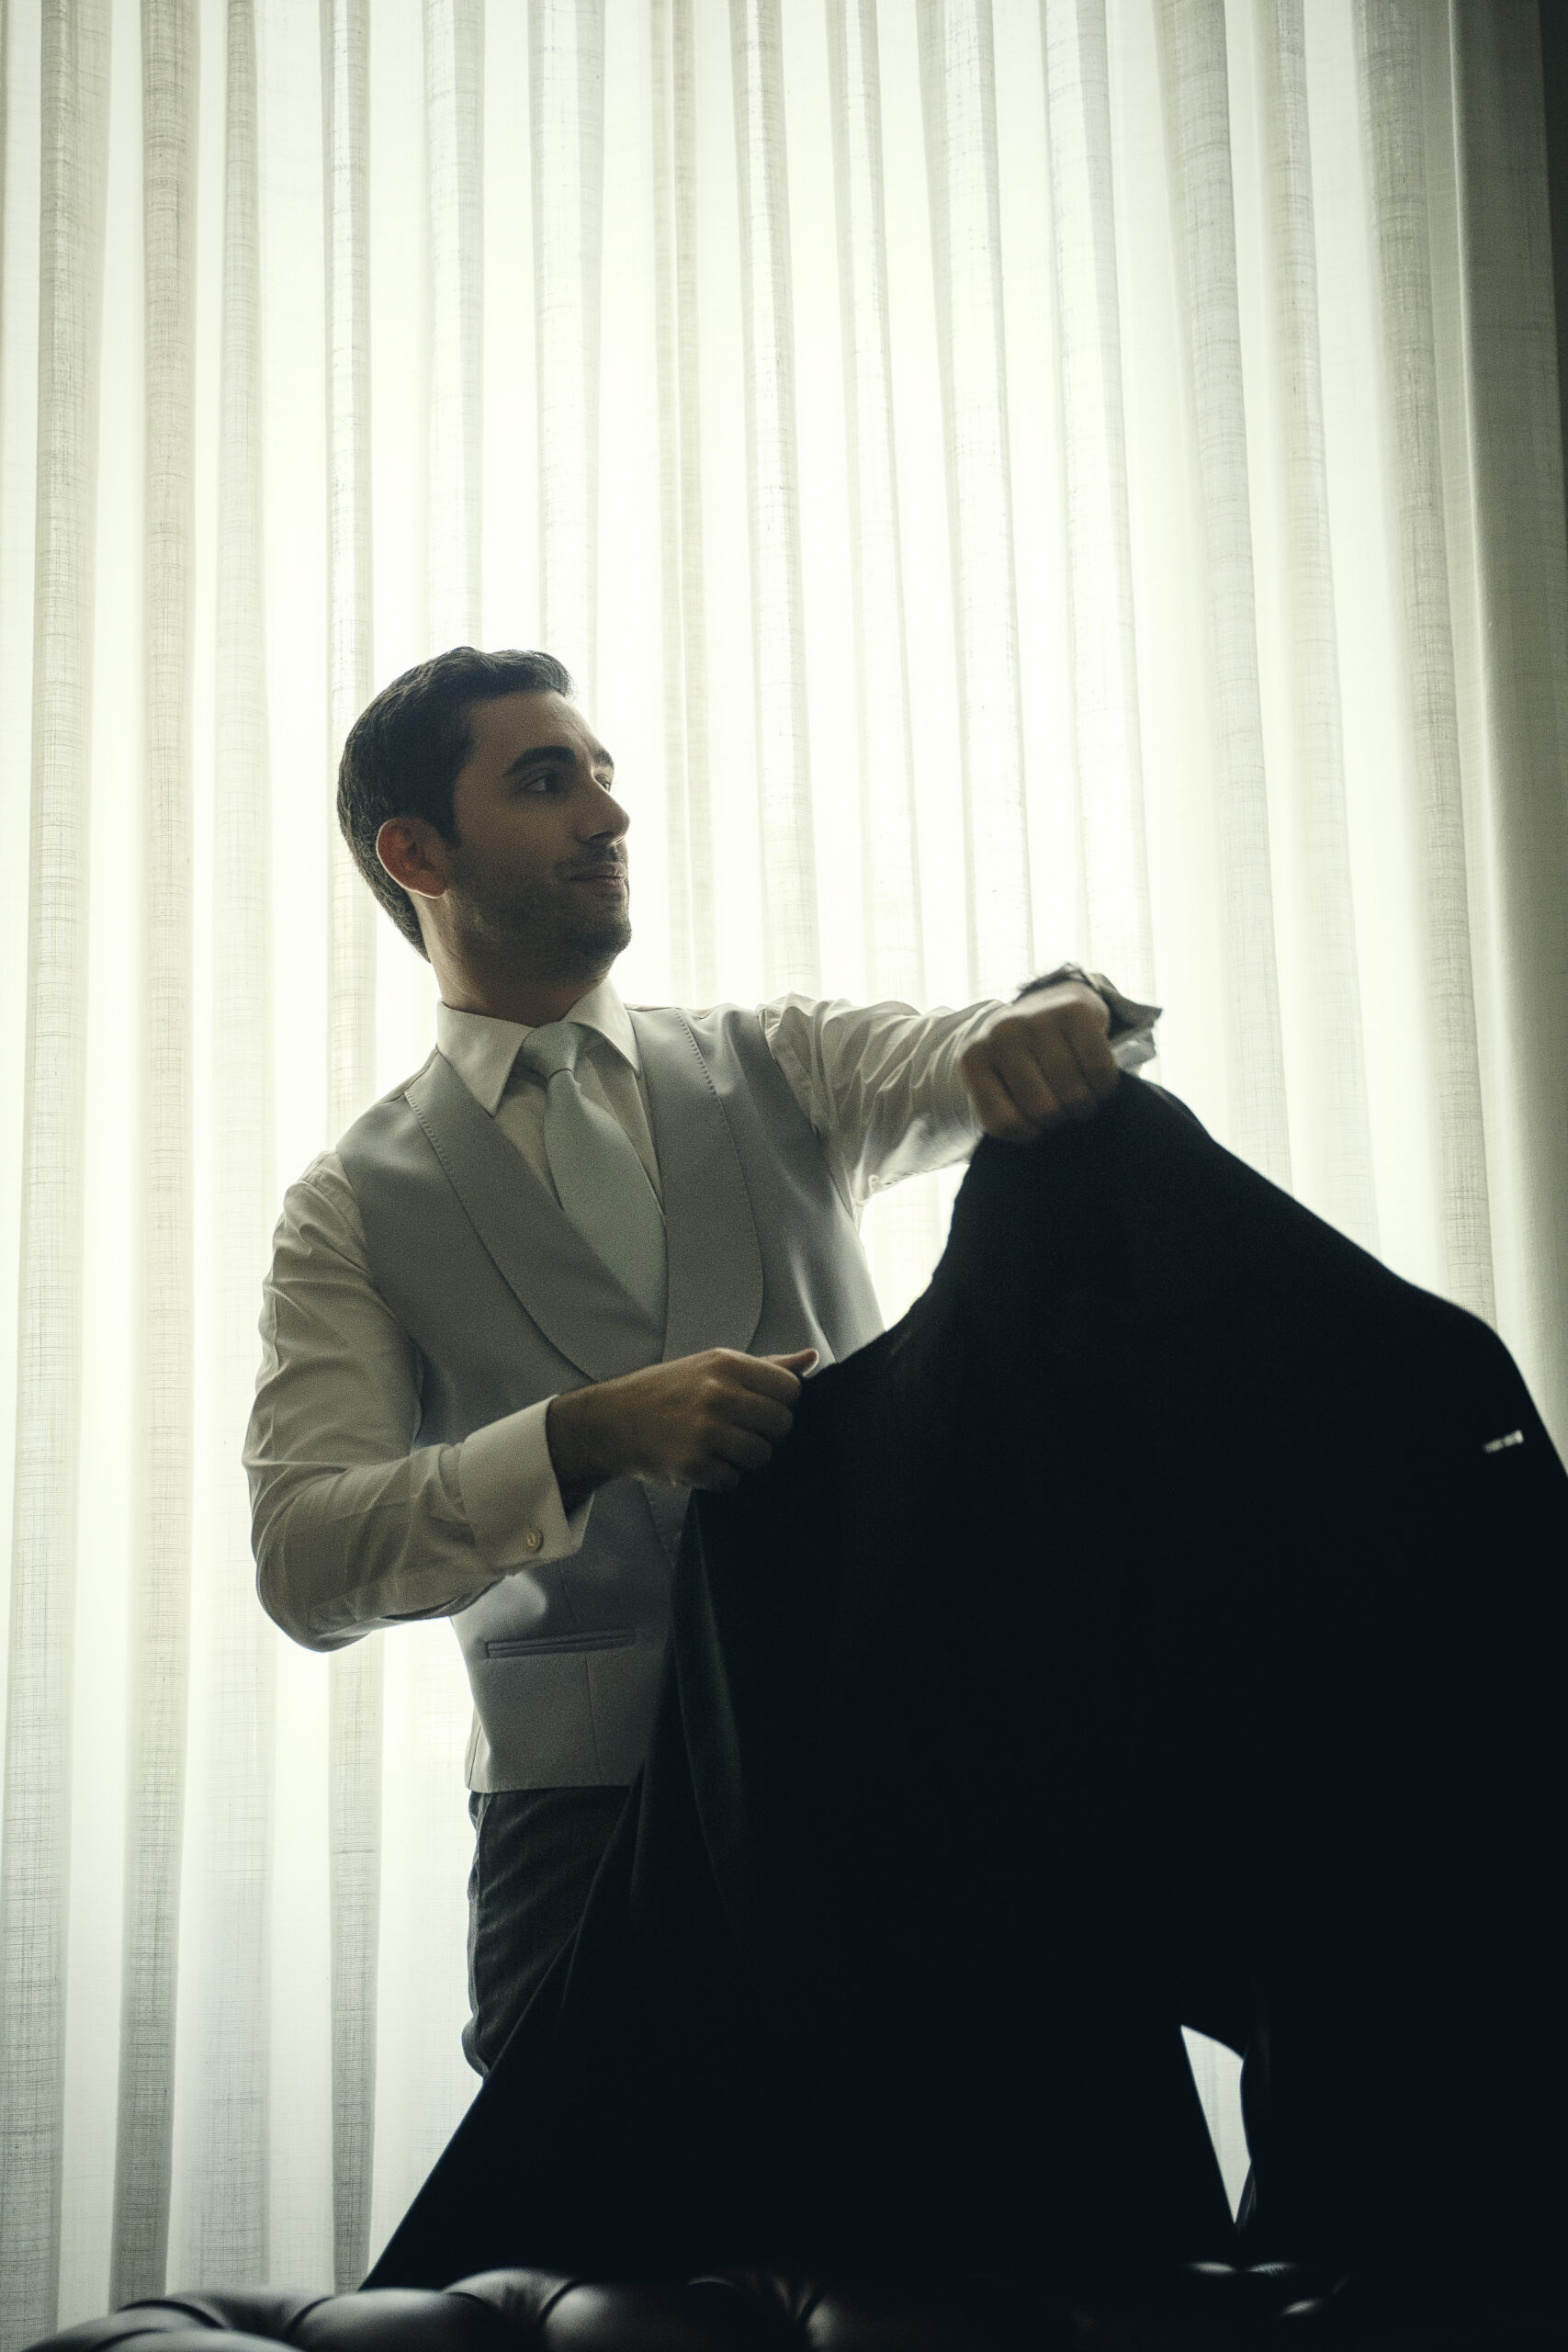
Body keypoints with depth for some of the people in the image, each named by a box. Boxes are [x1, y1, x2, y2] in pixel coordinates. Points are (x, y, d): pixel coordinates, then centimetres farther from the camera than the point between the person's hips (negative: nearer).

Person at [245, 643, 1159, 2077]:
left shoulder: (782, 1071, 14)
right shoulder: (356, 1213, 5)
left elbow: (1002, 1070, -2)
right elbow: (305, 1562, -7)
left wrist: (1060, 1011, -27)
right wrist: (588, 1435, -24)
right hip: (591, 1797, -1)